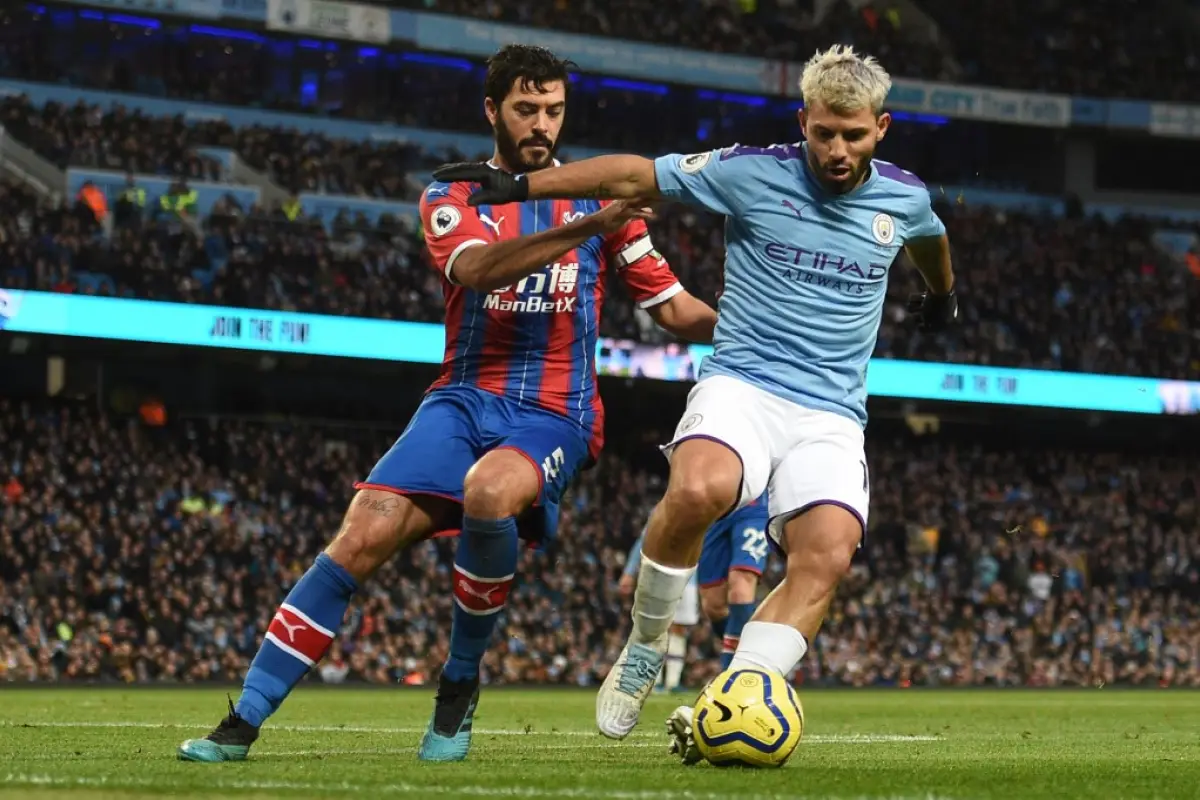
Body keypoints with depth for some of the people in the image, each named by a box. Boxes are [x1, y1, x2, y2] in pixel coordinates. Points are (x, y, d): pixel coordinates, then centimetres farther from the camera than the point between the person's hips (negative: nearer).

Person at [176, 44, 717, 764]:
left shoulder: (599, 196, 9)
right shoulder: (452, 197, 7)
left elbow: (673, 307, 13)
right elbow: (478, 268, -16)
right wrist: (585, 229, -29)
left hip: (553, 414, -1)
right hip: (464, 401, 1)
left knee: (488, 491, -36)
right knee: (364, 535, -18)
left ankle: (461, 683, -14)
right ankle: (243, 723, -13)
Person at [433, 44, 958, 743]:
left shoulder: (904, 198, 6)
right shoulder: (753, 173, -4)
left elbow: (931, 239, 31)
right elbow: (636, 176, 2)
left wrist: (942, 294, 52)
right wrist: (522, 186, -2)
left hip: (831, 416, 3)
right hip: (740, 388, -3)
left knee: (826, 556, -25)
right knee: (697, 490, -35)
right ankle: (645, 648, -12)